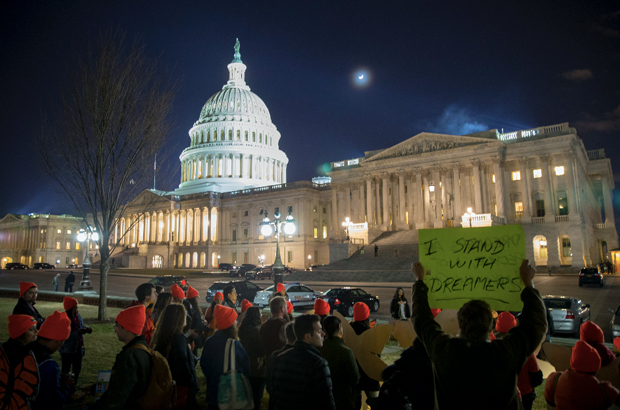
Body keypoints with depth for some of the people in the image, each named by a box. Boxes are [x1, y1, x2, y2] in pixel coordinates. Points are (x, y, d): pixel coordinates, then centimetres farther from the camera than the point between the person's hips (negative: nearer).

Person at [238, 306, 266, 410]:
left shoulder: (243, 328, 1)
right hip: (257, 369, -8)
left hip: (245, 367, 8)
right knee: (257, 397, 6)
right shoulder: (256, 330, -24)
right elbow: (262, 351, -21)